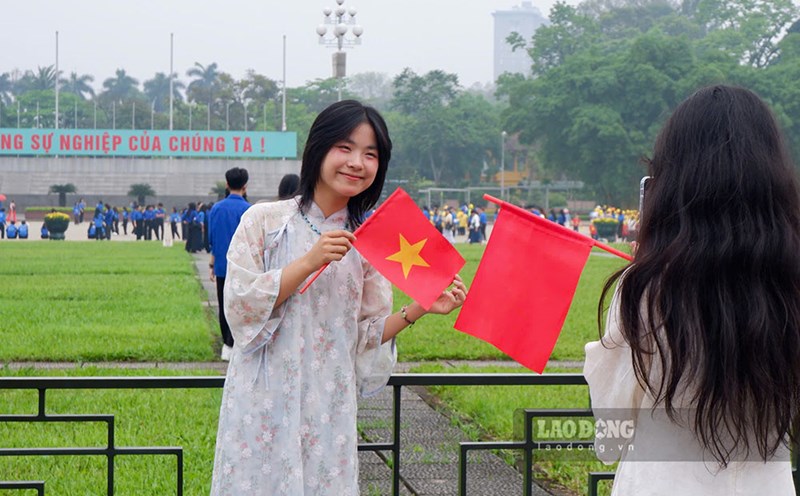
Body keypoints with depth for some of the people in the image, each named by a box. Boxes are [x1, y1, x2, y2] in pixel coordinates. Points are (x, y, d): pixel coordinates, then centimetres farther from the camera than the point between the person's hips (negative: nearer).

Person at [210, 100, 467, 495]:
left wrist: (416, 310, -8)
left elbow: (366, 336, 8)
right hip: (263, 409, -2)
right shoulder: (264, 221, -1)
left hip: (328, 413, 3)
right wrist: (308, 262, -16)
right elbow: (239, 307, -9)